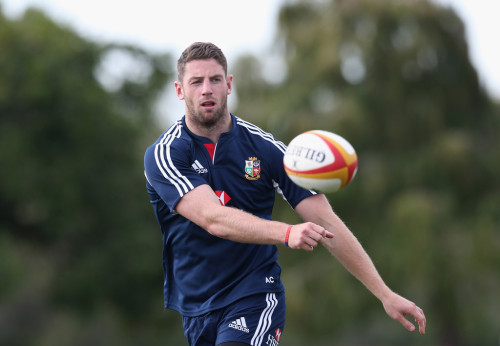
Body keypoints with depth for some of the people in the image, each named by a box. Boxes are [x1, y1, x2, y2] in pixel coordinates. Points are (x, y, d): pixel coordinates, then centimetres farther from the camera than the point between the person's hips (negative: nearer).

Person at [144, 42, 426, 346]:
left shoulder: (264, 147, -3)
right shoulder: (163, 155, -8)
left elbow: (325, 223, -3)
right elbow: (213, 219, -24)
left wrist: (385, 294, -9)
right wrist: (287, 233, -41)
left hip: (257, 300, -1)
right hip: (195, 308, 2)